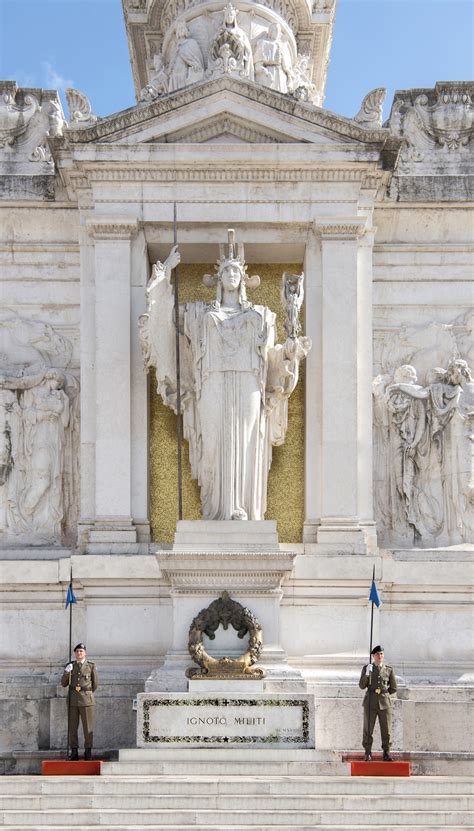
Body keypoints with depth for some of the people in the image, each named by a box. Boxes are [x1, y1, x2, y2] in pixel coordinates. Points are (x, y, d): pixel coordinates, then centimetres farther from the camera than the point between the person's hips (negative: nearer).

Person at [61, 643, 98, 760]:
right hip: (72, 699, 2)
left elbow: (95, 683, 7)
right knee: (72, 727, 1)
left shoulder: (91, 665, 0)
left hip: (86, 699, -2)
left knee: (88, 727, -2)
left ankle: (88, 753, 7)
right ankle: (74, 753, 8)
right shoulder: (70, 666, 7)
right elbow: (64, 683, 4)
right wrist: (66, 672, -14)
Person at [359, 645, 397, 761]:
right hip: (370, 703, -1)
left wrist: (383, 694, 7)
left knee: (386, 729, 0)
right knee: (368, 729, -2)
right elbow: (362, 686, -2)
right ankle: (368, 753, 4)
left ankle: (386, 753, 8)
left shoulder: (389, 669, 7)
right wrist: (367, 674, -15)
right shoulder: (367, 668, 6)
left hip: (385, 703, 1)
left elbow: (393, 688, 13)